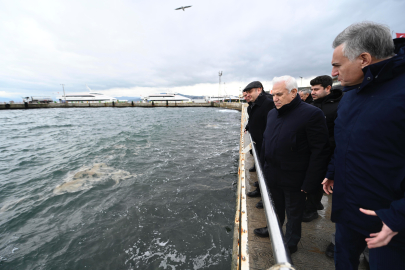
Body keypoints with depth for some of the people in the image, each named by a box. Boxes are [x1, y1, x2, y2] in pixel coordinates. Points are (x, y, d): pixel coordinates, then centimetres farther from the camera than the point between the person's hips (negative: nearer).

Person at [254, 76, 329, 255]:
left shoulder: (312, 114, -18)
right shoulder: (272, 114, 4)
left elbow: (320, 152, -18)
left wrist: (309, 183, -17)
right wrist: (264, 165, 11)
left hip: (293, 179, -5)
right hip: (272, 175, 6)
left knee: (293, 212, 18)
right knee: (276, 206, 25)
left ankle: (290, 242, 41)